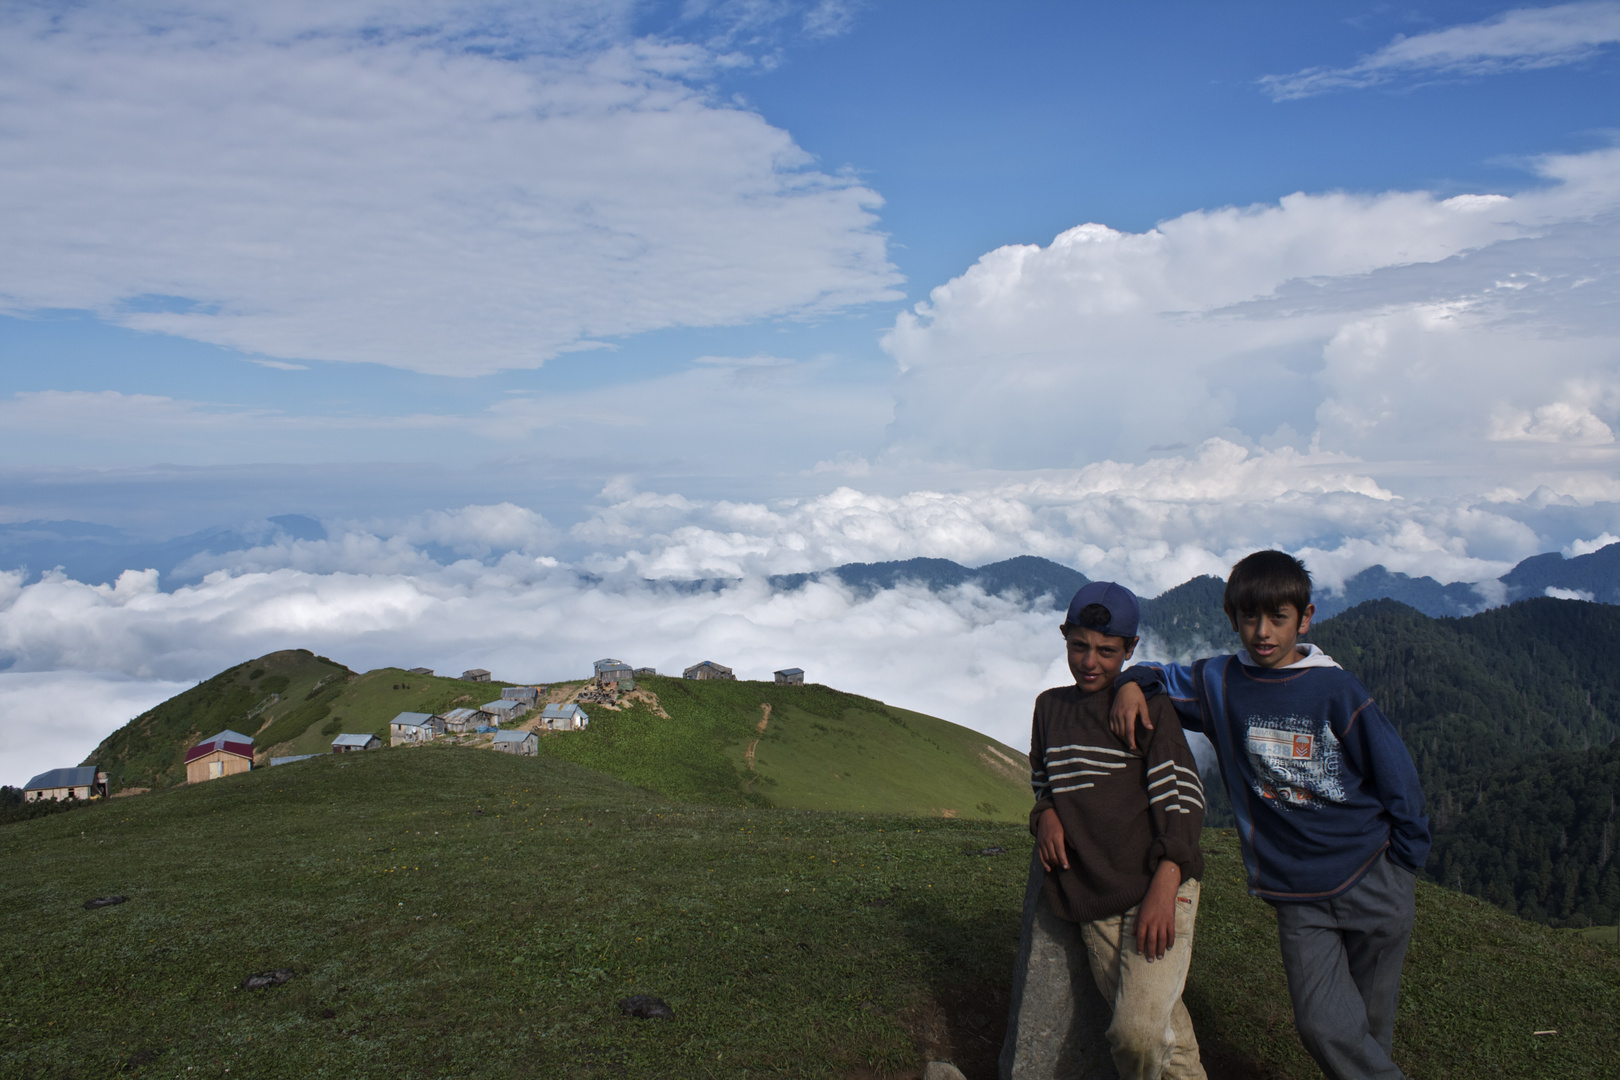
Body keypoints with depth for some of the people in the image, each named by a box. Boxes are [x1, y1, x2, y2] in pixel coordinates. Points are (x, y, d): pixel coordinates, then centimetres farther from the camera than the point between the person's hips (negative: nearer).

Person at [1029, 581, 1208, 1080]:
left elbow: (1183, 798, -7)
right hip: (1093, 905, 4)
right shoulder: (1050, 707, 12)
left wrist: (1163, 888, -18)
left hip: (1156, 890, -4)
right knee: (1163, 1034, 6)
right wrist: (1046, 813, 2)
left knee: (1138, 1031, -19)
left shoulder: (1148, 707, -2)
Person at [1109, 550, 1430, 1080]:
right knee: (1323, 1028, -5)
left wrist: (1403, 866, 5)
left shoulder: (1335, 688, -8)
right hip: (1297, 896, 1)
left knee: (1371, 1029, 11)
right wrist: (1132, 683, -8)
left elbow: (1396, 777, 0)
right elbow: (1163, 677, 15)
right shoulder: (1219, 683, -2)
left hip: (1371, 881, -1)